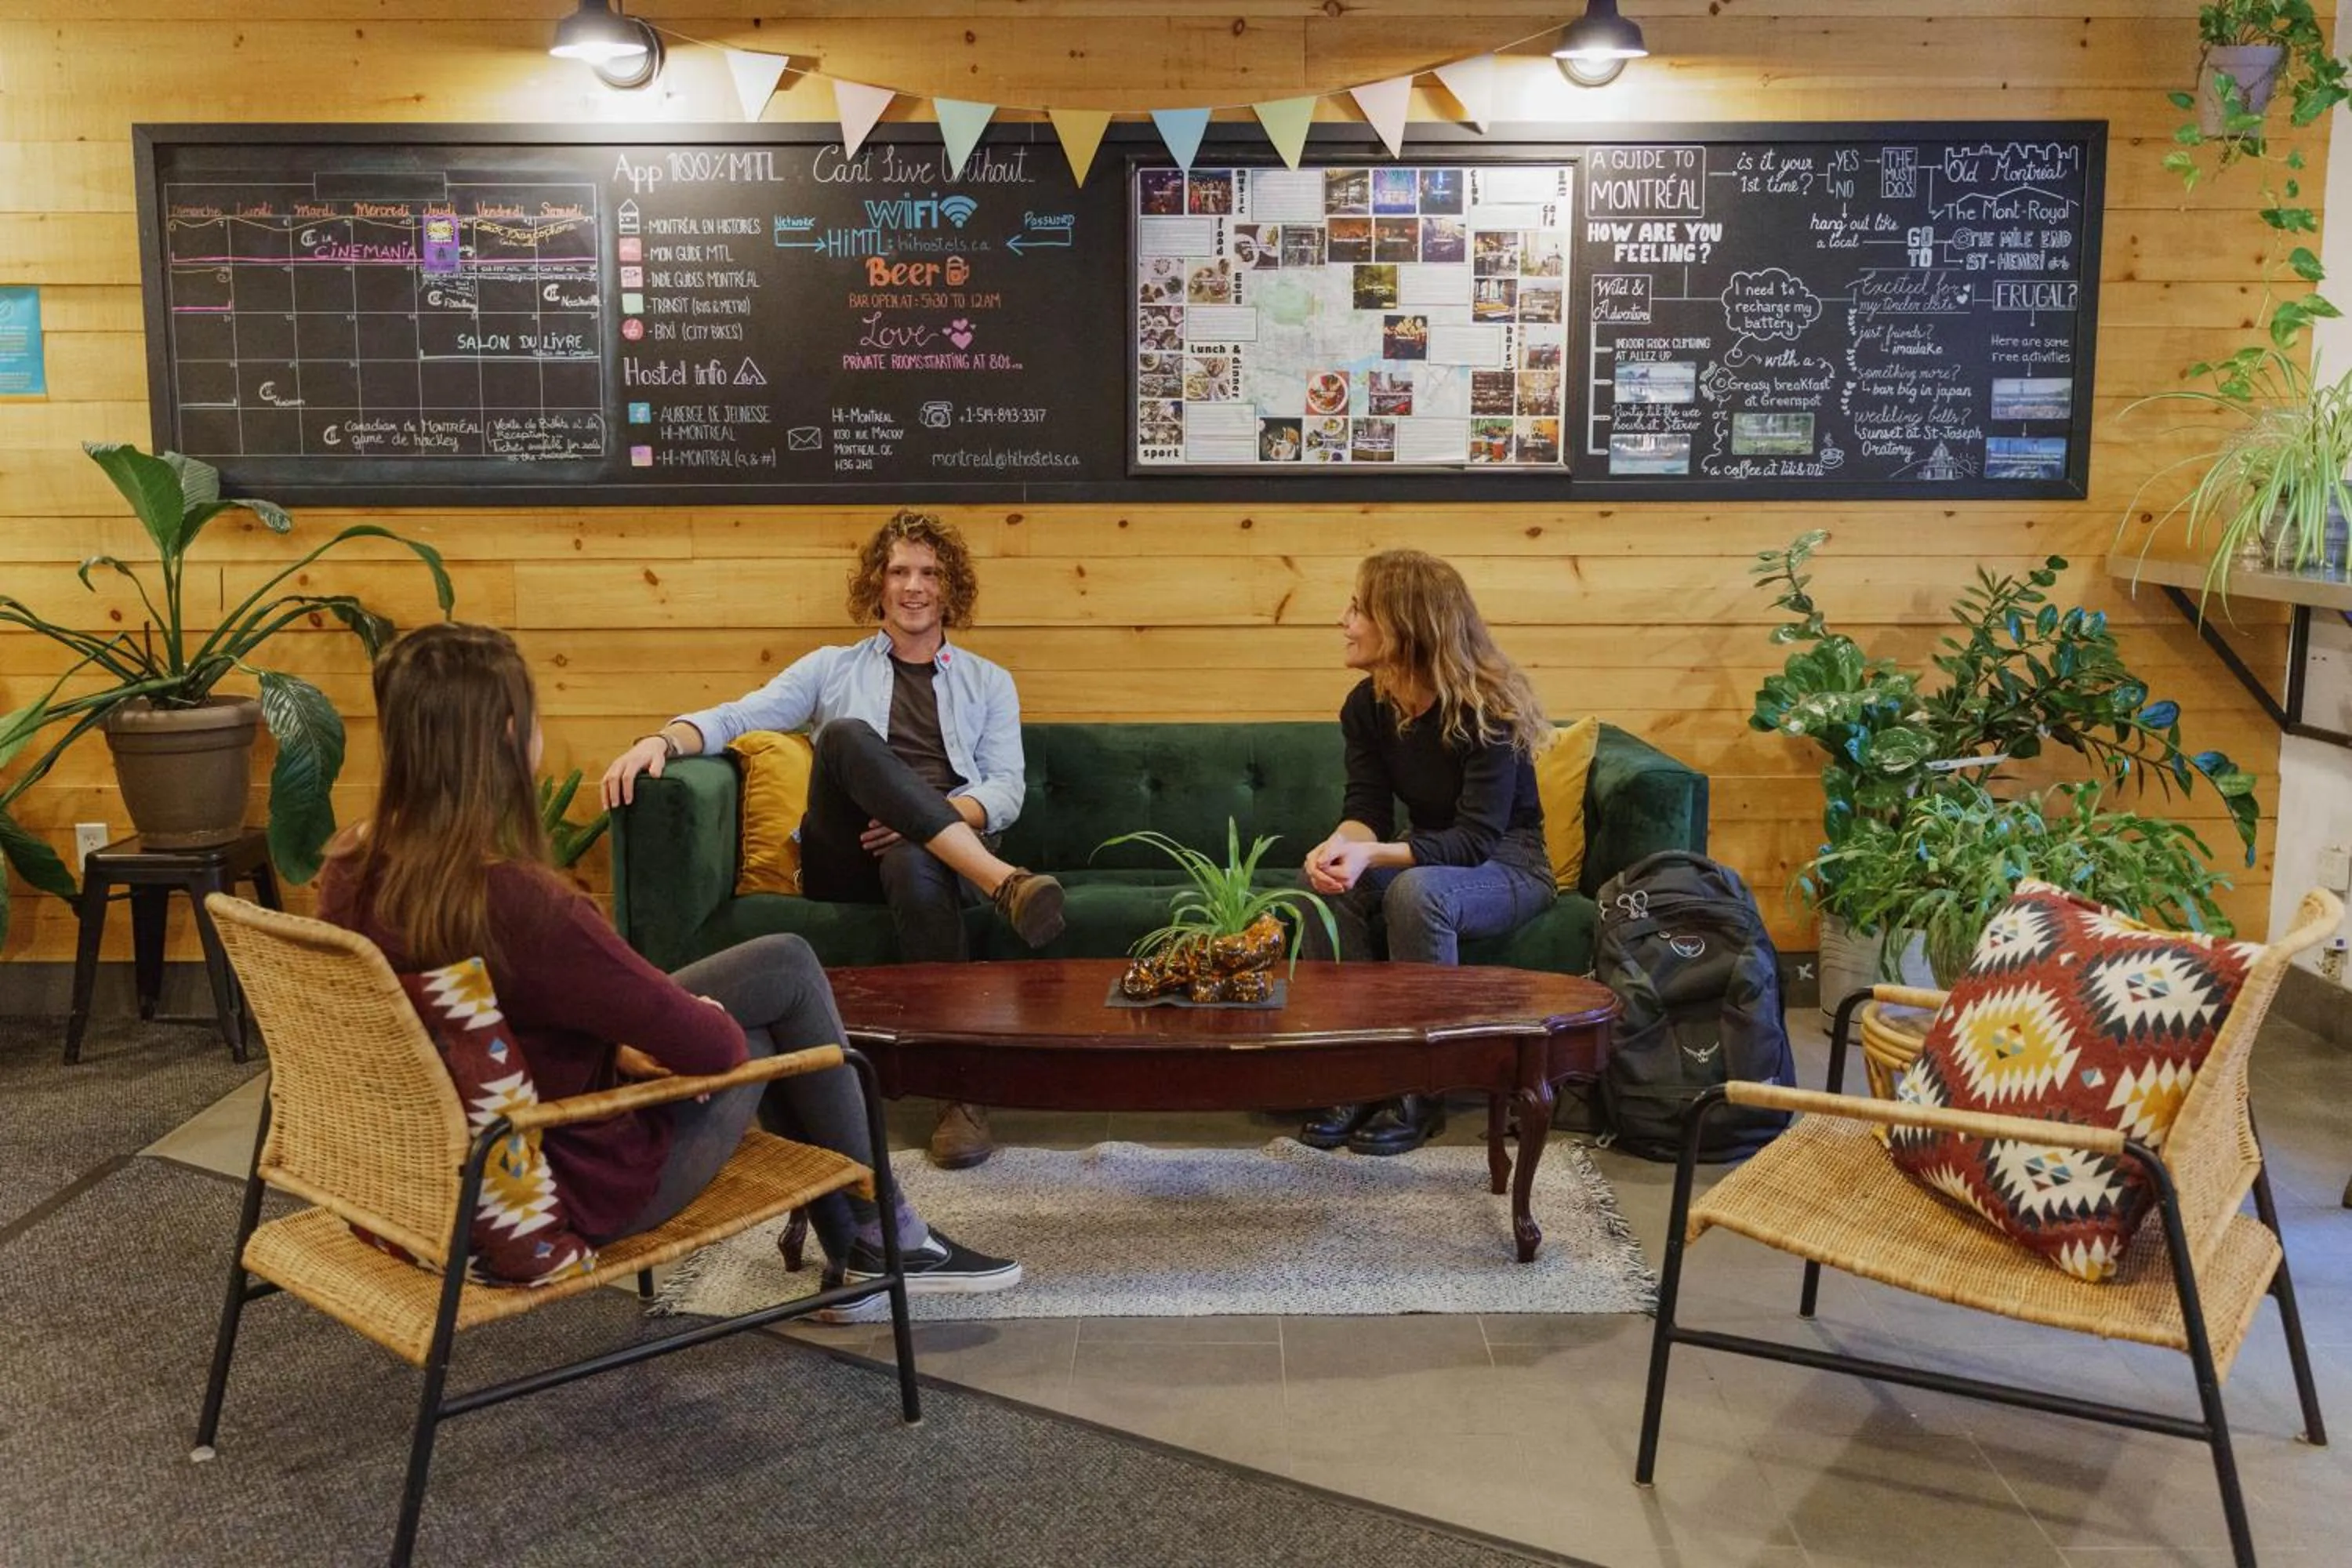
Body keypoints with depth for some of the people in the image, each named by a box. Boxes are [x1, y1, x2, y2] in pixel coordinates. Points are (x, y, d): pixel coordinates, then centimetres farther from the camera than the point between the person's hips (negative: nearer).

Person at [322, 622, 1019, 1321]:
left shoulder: (349, 867, -9)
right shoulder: (523, 907, -34)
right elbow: (709, 1044, -24)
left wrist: (618, 1039, -1)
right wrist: (718, 1023, -2)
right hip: (580, 1194, -8)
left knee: (787, 961, 16)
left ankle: (854, 1250, 29)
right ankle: (881, 1238, 32)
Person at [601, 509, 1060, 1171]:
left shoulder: (988, 683, 23)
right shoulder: (832, 669, 24)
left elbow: (1005, 792, 9)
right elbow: (736, 718, 11)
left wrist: (924, 818, -12)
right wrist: (663, 738, -13)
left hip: (933, 856, 0)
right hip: (843, 861, 1)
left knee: (914, 867, -40)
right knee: (848, 735, -30)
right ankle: (1003, 881, -43)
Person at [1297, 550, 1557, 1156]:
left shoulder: (1487, 709, -24)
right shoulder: (1367, 706, -5)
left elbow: (1476, 839, -29)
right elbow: (1366, 806, -8)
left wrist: (1371, 855, -42)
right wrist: (1343, 843, -34)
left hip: (1507, 864, -5)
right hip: (1430, 855, 6)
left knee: (1417, 892, -37)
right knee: (1327, 884, -25)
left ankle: (1420, 1090, -24)